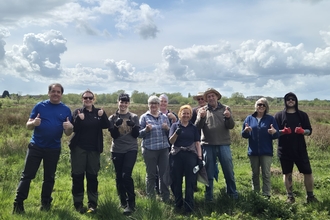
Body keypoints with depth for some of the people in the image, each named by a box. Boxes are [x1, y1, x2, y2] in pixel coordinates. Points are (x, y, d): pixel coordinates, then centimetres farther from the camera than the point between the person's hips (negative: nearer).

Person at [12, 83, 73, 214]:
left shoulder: (66, 110, 2)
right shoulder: (40, 106, -1)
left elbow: (68, 133, 3)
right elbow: (28, 126, -1)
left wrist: (69, 127, -20)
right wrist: (34, 122, -25)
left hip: (54, 149, 1)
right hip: (36, 146, -1)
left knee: (49, 177, 11)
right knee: (27, 175, 0)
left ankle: (45, 203, 24)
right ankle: (18, 204, 8)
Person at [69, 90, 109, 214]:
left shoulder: (98, 112, 6)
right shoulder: (77, 112, 2)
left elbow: (106, 126, -7)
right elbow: (74, 128, -9)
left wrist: (102, 116, -24)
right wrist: (79, 119, -26)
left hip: (94, 149, 1)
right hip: (79, 148, -1)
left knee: (92, 176, 5)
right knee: (78, 176, 1)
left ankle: (92, 203, 12)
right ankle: (78, 203, 10)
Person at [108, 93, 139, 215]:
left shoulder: (134, 117, 3)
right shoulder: (112, 118, 4)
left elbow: (136, 135, -1)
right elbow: (113, 135, -4)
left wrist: (133, 126, -19)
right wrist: (116, 125, -21)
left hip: (131, 149, -2)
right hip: (116, 150, 2)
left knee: (126, 175, -15)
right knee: (119, 177, 7)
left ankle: (131, 203, -8)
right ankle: (123, 201, 23)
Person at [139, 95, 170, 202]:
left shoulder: (164, 117, 12)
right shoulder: (144, 117, 2)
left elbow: (170, 133, 15)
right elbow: (139, 134, 0)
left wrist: (167, 129, -7)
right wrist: (146, 130, -19)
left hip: (163, 149, 3)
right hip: (149, 149, -3)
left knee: (164, 173, 6)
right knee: (151, 174, 4)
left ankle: (165, 197, 18)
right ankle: (150, 197, 17)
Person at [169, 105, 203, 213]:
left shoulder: (193, 127, 10)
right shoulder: (175, 125, 7)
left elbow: (197, 143, 8)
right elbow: (171, 141, -3)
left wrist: (200, 157, 0)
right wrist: (177, 133, -22)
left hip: (191, 155, 0)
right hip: (177, 156, 0)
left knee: (190, 181, -1)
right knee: (177, 180, 6)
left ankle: (189, 206, 4)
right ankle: (178, 204, 20)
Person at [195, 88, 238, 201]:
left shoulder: (225, 109, 6)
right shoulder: (202, 110, 7)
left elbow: (231, 126, -1)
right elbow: (197, 127, -1)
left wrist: (228, 117, -22)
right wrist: (201, 117, -20)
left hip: (224, 144, 0)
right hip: (208, 145, 1)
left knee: (228, 169, 4)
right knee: (209, 171, 9)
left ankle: (232, 192, 20)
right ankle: (208, 194, 20)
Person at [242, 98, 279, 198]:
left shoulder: (270, 118, 1)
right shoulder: (249, 118, 5)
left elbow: (277, 134, -2)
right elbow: (243, 135, 5)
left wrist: (274, 132, -25)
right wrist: (246, 131, -18)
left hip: (266, 151, -2)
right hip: (253, 151, 2)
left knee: (266, 174, 0)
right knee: (255, 174, 12)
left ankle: (266, 195, 7)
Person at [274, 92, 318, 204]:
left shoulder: (302, 115, 6)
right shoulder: (279, 115, 3)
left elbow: (309, 130, 6)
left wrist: (303, 131, -16)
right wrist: (283, 132, -19)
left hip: (300, 149, 1)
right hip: (284, 150, -1)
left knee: (308, 172, 1)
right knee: (287, 173, 6)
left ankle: (310, 196, 15)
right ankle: (290, 196, 17)